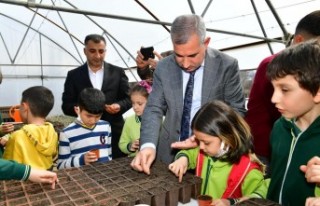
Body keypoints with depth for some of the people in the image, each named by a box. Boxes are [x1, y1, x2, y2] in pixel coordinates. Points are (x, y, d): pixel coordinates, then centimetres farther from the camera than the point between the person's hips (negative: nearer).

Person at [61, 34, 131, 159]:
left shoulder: (117, 72, 6)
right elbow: (66, 106, 5)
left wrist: (119, 106, -14)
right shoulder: (74, 75, 6)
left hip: (114, 133, 1)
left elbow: (128, 98, 7)